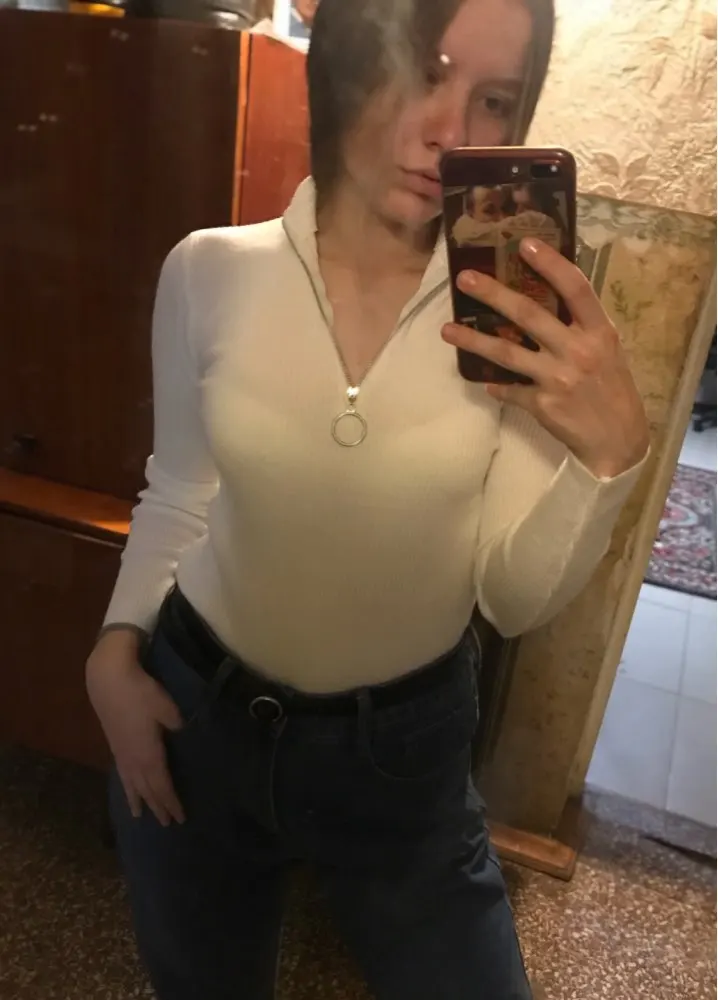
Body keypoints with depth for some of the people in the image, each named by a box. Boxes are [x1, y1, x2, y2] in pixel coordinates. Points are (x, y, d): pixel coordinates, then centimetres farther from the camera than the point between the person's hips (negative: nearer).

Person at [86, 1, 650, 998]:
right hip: (198, 712, 2)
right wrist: (116, 652, -8)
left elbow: (519, 599, -13)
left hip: (405, 745, -1)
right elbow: (179, 495, 2)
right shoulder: (210, 272, -12)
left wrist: (610, 450, -28)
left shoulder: (521, 316, -14)